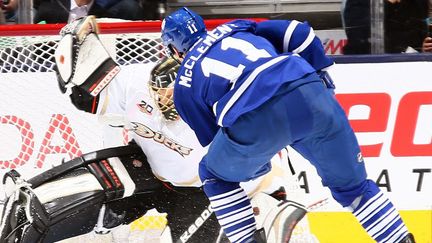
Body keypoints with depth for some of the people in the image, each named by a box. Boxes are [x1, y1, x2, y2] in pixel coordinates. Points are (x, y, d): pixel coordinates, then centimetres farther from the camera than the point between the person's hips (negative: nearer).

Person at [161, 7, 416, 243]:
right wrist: (320, 76, 33)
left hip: (254, 120, -3)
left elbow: (217, 142, 31)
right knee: (351, 184, 22)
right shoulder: (237, 28, 35)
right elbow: (299, 33, 23)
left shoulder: (185, 85, 28)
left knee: (216, 176, 29)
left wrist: (259, 164, 46)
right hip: (310, 95, 3)